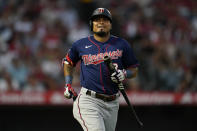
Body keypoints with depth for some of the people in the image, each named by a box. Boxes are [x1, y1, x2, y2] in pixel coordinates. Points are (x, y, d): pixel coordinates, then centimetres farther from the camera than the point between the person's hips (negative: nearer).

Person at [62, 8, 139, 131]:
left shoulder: (121, 44, 6)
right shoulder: (81, 44, 4)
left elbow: (134, 70, 13)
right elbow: (68, 62, 22)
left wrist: (124, 74, -9)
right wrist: (68, 85, 11)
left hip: (112, 104, 3)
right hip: (88, 101, -3)